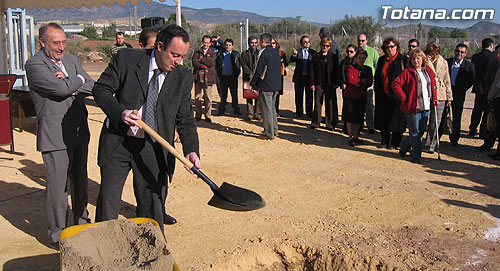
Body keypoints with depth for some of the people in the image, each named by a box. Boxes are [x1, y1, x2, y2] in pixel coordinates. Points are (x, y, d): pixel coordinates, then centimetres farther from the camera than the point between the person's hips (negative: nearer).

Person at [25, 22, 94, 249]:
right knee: (57, 186, -1)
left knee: (80, 181, 17)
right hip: (54, 135, -7)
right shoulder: (34, 65, -9)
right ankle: (57, 234, 14)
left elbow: (91, 87, 4)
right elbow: (62, 88, -22)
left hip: (79, 131, 7)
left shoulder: (71, 60, 13)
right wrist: (78, 80, -3)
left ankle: (81, 222, 33)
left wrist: (69, 83, -12)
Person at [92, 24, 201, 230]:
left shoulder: (183, 77, 0)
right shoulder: (127, 59, -6)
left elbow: (185, 118, -1)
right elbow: (100, 89, -1)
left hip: (152, 148, 1)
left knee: (152, 205, 7)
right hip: (117, 143, -1)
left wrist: (191, 150, -16)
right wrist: (120, 112, -19)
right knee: (108, 201, 10)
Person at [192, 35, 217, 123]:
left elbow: (211, 63, -7)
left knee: (208, 98, -2)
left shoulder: (213, 53, 13)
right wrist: (204, 66, -11)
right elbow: (194, 63, -4)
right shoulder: (197, 52, 13)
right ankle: (198, 115, 12)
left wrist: (201, 59, -4)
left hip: (208, 78, -1)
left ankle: (208, 116, 7)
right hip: (198, 77, 1)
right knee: (197, 98, 2)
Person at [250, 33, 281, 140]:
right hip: (275, 85, 8)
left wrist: (252, 83, -5)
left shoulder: (264, 53, -14)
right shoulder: (276, 53, 11)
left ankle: (269, 134, 2)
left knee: (267, 109, -2)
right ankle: (274, 130, 26)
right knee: (272, 107, 19)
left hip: (265, 86, -8)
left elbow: (259, 70, -16)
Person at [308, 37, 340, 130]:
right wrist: (312, 83, -2)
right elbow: (312, 70, 4)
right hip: (318, 84, 1)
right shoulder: (316, 56, 6)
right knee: (317, 103, 5)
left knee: (330, 104, 1)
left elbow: (337, 71, 5)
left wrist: (336, 83, -2)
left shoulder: (333, 57, 5)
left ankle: (330, 123, 11)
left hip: (330, 84, 0)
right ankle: (315, 122, 15)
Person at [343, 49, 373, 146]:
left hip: (362, 96, 4)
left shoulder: (368, 69, 12)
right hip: (350, 96, -4)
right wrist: (361, 81, -6)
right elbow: (350, 80, -15)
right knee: (350, 117, -3)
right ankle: (350, 138, 4)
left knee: (359, 118, 8)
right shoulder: (350, 67, 0)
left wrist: (358, 84, -13)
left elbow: (370, 83, 1)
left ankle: (356, 137, 19)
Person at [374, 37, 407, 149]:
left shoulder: (403, 60, -3)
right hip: (383, 95, 4)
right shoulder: (381, 60, 11)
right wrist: (377, 91, 7)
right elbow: (377, 77, 14)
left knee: (396, 119, 2)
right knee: (383, 119, 9)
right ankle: (384, 141, 22)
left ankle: (394, 143, 14)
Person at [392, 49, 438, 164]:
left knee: (421, 131, 12)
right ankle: (416, 155, 6)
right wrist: (404, 98, -14)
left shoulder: (429, 71, 11)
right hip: (413, 107, -6)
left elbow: (433, 85, 23)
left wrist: (434, 98, 11)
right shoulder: (408, 72, -6)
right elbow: (396, 84, -13)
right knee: (415, 132, -3)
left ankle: (404, 147, 31)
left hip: (426, 107, 6)